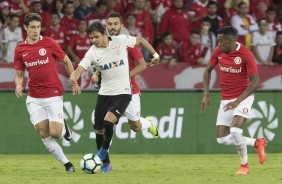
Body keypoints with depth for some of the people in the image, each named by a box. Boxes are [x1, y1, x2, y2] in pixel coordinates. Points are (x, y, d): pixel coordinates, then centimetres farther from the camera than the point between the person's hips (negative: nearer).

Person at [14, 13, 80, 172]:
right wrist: (18, 85, -12)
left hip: (53, 95, -3)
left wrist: (74, 82, 4)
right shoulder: (20, 50, 3)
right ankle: (67, 164, 9)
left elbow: (66, 61, 6)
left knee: (55, 133, -11)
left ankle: (63, 127, 25)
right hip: (34, 98, 3)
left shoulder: (49, 43, -5)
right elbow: (19, 74, 10)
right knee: (44, 134, -3)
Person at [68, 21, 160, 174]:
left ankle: (103, 151, 1)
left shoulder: (120, 40, -9)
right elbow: (80, 69, -20)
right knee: (99, 130, 4)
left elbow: (140, 40, 9)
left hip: (122, 93, -3)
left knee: (108, 122, -24)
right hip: (104, 93, 3)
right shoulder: (92, 52, -7)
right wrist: (73, 78, -41)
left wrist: (155, 54, 13)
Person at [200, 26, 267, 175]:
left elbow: (255, 82, -18)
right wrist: (206, 94, 4)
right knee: (222, 139, 0)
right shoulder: (218, 51, -3)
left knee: (235, 131, -26)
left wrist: (237, 101, -24)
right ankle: (257, 143, 21)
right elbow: (208, 70, 14)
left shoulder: (245, 54, -19)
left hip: (243, 97, -6)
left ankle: (244, 165, -4)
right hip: (226, 100, 6)